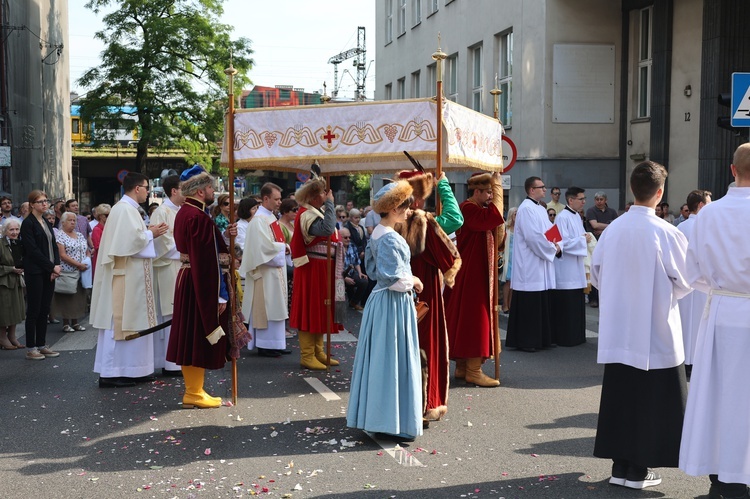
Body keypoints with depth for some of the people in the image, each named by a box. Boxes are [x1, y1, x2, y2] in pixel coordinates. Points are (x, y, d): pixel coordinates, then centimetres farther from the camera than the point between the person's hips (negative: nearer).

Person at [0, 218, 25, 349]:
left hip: (17, 281, 7)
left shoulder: (19, 244, 9)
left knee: (16, 309, 10)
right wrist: (11, 269, -18)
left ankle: (12, 336, 21)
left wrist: (21, 268, 1)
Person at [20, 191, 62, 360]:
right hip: (35, 272, -7)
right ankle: (31, 348, 3)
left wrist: (56, 266, -3)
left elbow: (54, 246, 13)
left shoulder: (47, 223, 15)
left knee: (45, 310, 9)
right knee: (34, 310, -3)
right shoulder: (28, 223, -7)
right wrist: (52, 266, -14)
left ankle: (41, 345, 15)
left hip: (49, 272, 7)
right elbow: (33, 250, -14)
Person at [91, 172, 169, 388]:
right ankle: (110, 373, -4)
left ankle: (133, 369, 18)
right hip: (126, 275, -11)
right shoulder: (125, 209, -15)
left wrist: (148, 233, 8)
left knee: (129, 320, 12)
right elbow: (132, 240, -23)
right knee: (121, 320, -8)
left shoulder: (126, 208, 17)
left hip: (130, 275, 11)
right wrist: (151, 234, -8)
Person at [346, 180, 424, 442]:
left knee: (380, 359, 15)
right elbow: (391, 276, -25)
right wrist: (412, 281, -9)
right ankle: (391, 422, 3)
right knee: (392, 360, -4)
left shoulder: (378, 234, 11)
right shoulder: (390, 238, -19)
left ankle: (376, 415, 24)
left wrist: (407, 280, 14)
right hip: (393, 303, -10)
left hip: (382, 300, 10)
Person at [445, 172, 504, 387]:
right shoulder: (468, 208, -15)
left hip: (478, 274, 11)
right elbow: (492, 218, -33)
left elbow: (495, 239, 16)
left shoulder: (479, 209, 17)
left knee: (466, 316, 12)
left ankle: (462, 366, 19)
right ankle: (473, 370, -3)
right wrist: (497, 188, -23)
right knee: (474, 316, -8)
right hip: (471, 274, -11)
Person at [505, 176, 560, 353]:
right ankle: (524, 341, 3)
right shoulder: (526, 209, -14)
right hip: (530, 267, -9)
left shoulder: (541, 209, 15)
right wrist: (552, 249, -11)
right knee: (527, 306, -4)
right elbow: (533, 236, -21)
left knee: (542, 304, 13)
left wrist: (556, 247, -3)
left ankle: (541, 339, 20)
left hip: (542, 267, 9)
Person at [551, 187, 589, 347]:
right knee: (566, 305, -4)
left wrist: (585, 238, 2)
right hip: (566, 269, -9)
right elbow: (563, 242, -20)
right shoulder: (563, 217, -15)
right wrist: (582, 240, -12)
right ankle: (566, 338, 3)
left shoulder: (577, 216, 13)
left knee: (577, 303, 12)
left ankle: (576, 336, 20)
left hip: (576, 267, 9)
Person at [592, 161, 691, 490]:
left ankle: (620, 464, 20)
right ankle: (638, 469, 12)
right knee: (651, 399, 7)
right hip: (655, 331, -4)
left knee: (619, 395, 12)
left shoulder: (612, 229, -3)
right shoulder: (666, 233, -15)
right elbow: (685, 281, -6)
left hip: (617, 331, 4)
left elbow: (597, 274, 5)